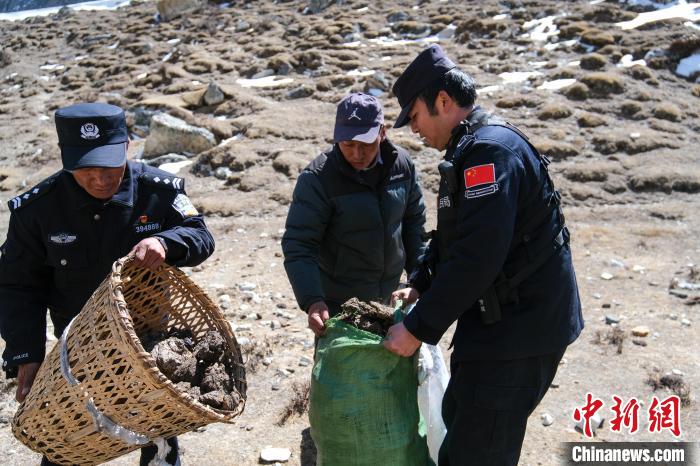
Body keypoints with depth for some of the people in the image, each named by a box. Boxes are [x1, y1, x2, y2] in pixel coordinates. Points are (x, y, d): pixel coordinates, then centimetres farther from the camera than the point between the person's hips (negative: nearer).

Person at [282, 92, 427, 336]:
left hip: (387, 297, 5)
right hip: (336, 301, -5)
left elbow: (413, 221, 8)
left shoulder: (402, 164, -6)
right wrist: (312, 300, -33)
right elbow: (298, 245, -22)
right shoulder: (317, 179, -21)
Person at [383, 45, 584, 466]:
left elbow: (476, 257, -28)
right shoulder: (474, 149, 13)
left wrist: (419, 329, -22)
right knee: (459, 420, 24)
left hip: (519, 329, -11)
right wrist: (419, 286, 9)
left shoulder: (489, 151, -21)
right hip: (503, 321, 11)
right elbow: (453, 238, 19)